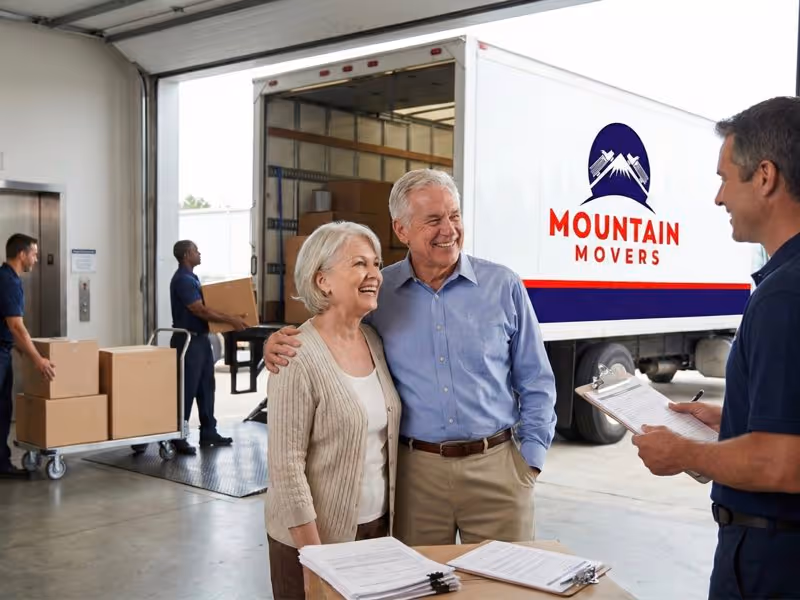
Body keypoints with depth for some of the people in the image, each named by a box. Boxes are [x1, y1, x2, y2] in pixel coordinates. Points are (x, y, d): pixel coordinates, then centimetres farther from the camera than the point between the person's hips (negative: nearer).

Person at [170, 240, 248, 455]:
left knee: (206, 387, 12)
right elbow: (200, 311, -21)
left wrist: (230, 317, 19)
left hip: (200, 339, 10)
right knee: (187, 389, -5)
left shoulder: (192, 278, 14)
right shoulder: (182, 280, -17)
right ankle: (177, 437, 3)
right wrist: (230, 320, -18)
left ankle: (208, 432, 19)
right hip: (188, 341, -10)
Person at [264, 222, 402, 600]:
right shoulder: (299, 358, -18)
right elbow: (286, 463, -18)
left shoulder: (374, 341, 3)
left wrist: (391, 521, 10)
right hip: (315, 535, -6)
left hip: (378, 527, 6)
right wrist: (313, 554, -17)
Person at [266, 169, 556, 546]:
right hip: (416, 470, 1)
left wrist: (530, 458, -1)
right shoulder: (378, 291, 0)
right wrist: (281, 343, -10)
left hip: (496, 465, 0)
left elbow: (535, 384, 5)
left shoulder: (503, 287, 0)